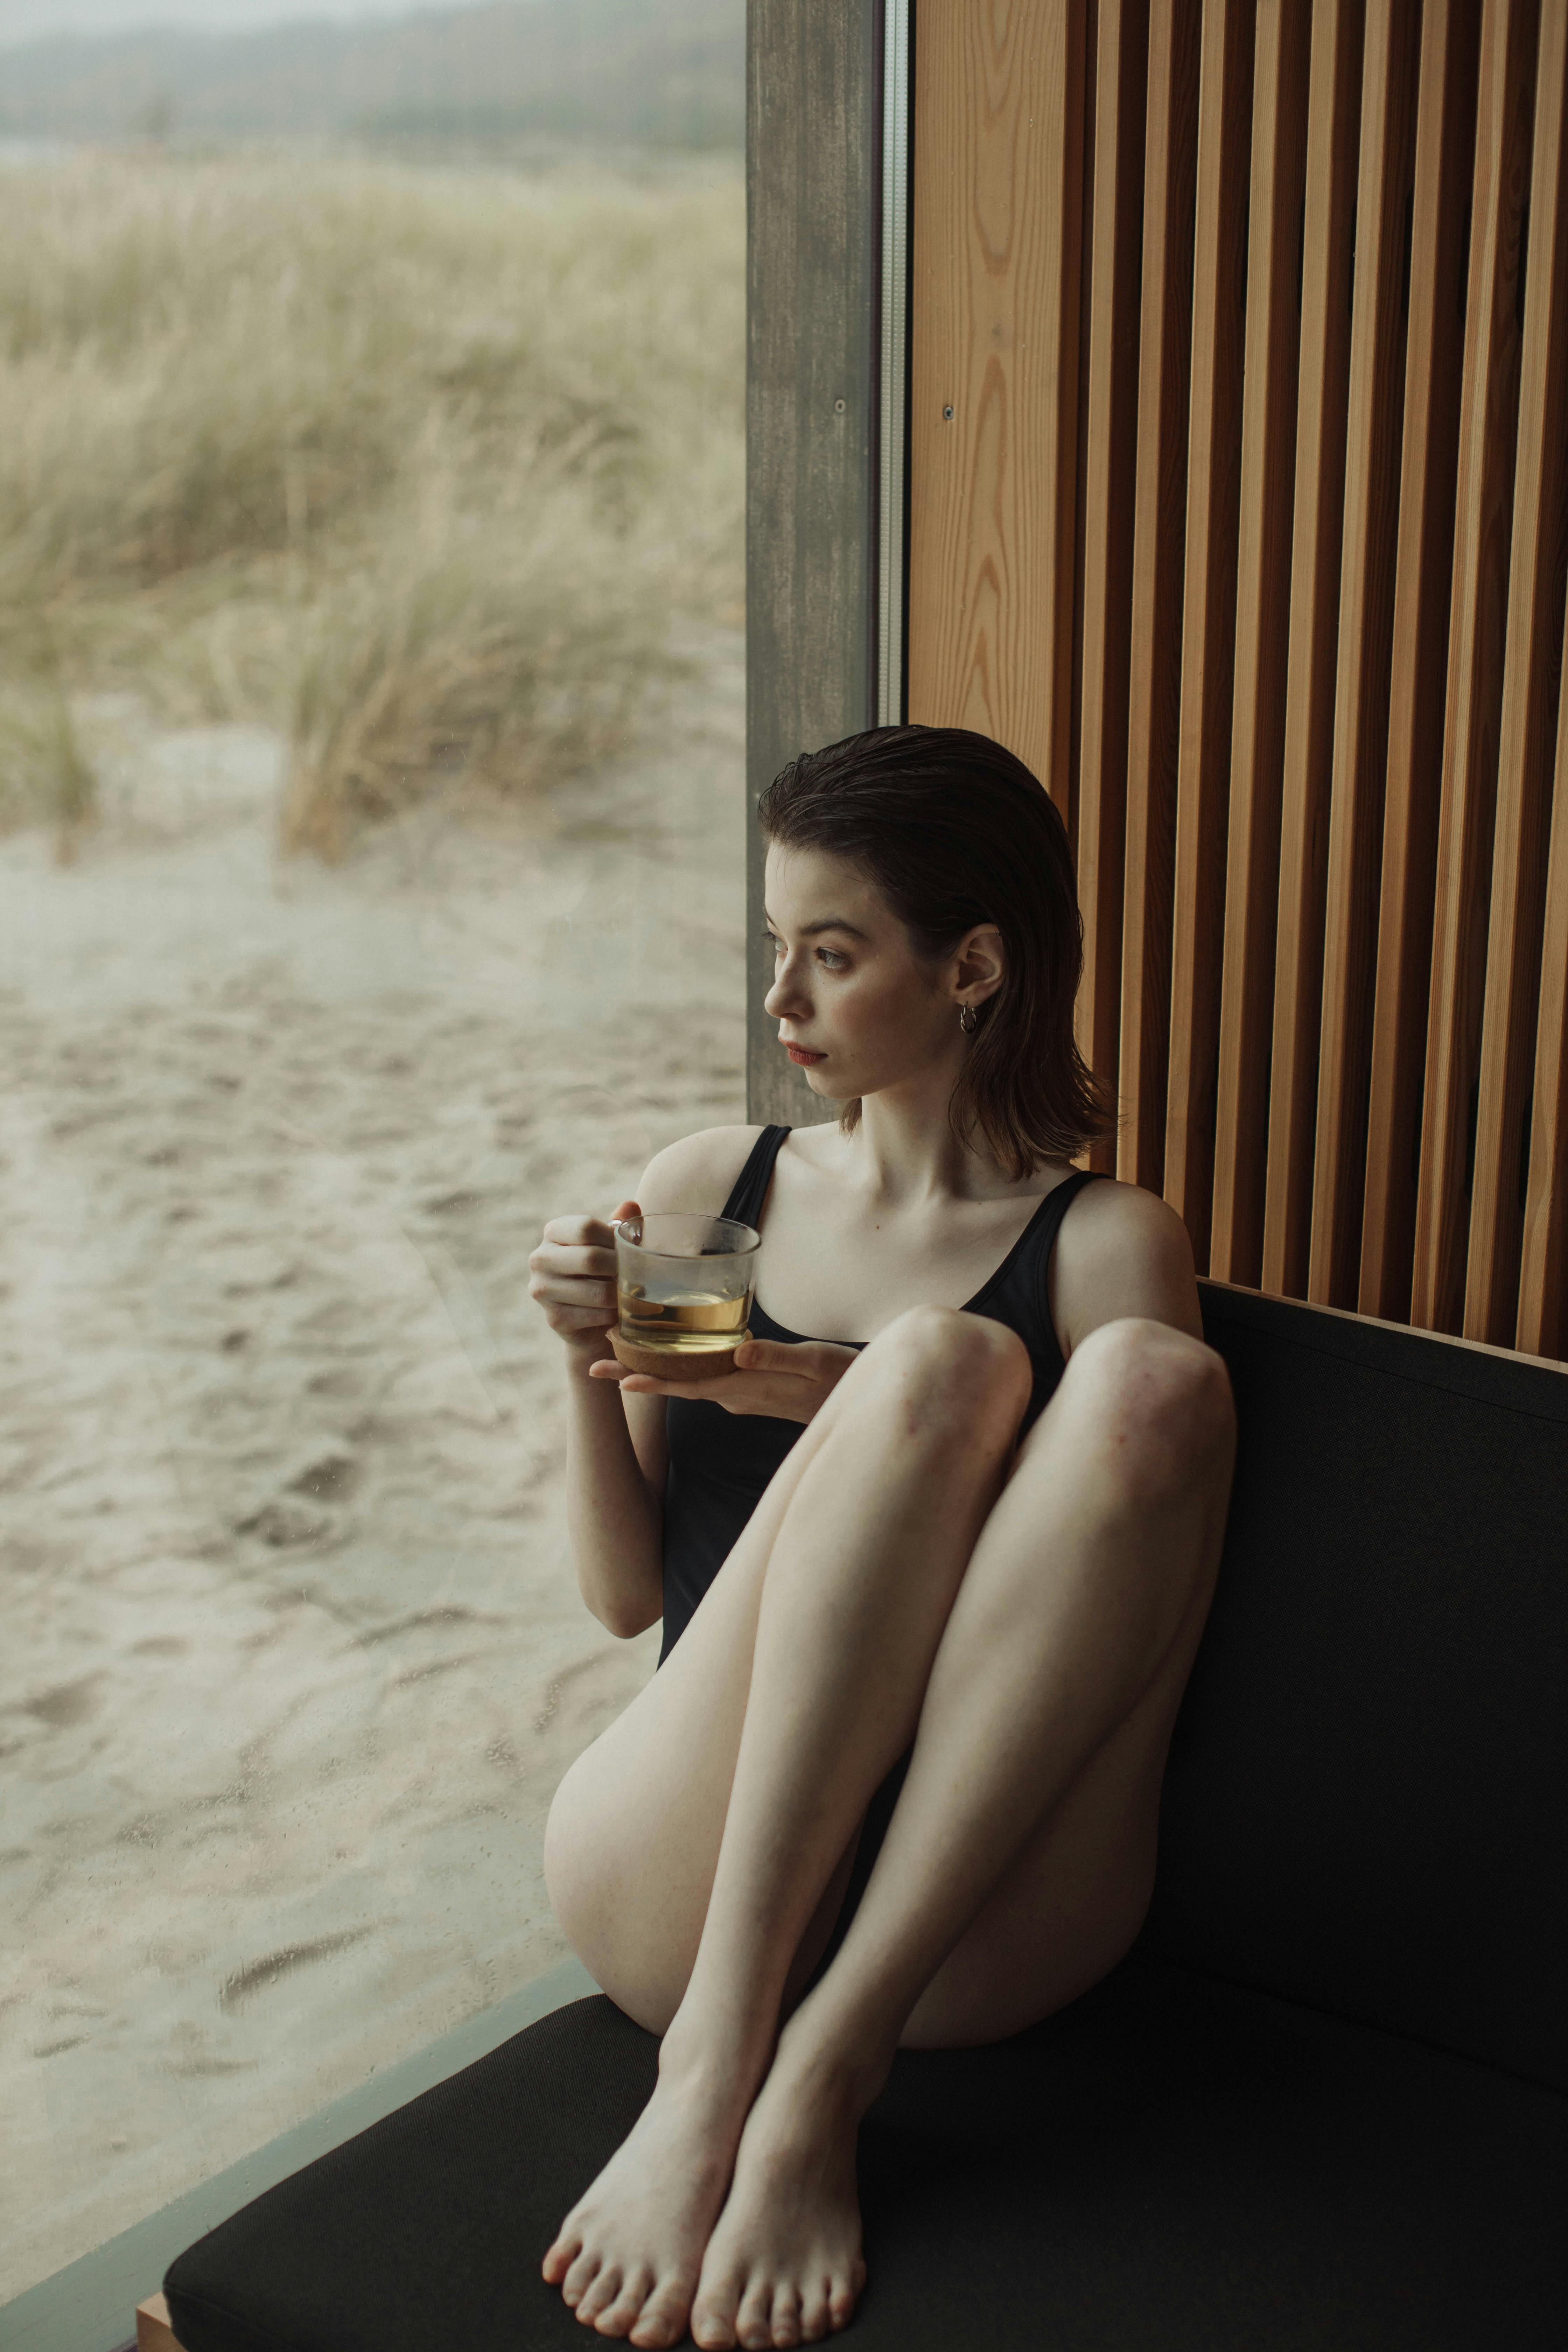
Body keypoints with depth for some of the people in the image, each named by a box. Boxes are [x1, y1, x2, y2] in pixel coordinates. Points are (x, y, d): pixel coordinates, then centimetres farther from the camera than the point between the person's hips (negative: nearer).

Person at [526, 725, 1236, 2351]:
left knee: (1154, 1374, -25)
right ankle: (714, 2060, -30)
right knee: (943, 1358, -23)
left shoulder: (1107, 1244, 9)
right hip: (676, 1894, 1)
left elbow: (1110, 1621, 0)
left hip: (967, 1941, 0)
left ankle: (825, 2072, -29)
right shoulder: (706, 1195, 17)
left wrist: (858, 1429, -11)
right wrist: (589, 1371, -2)